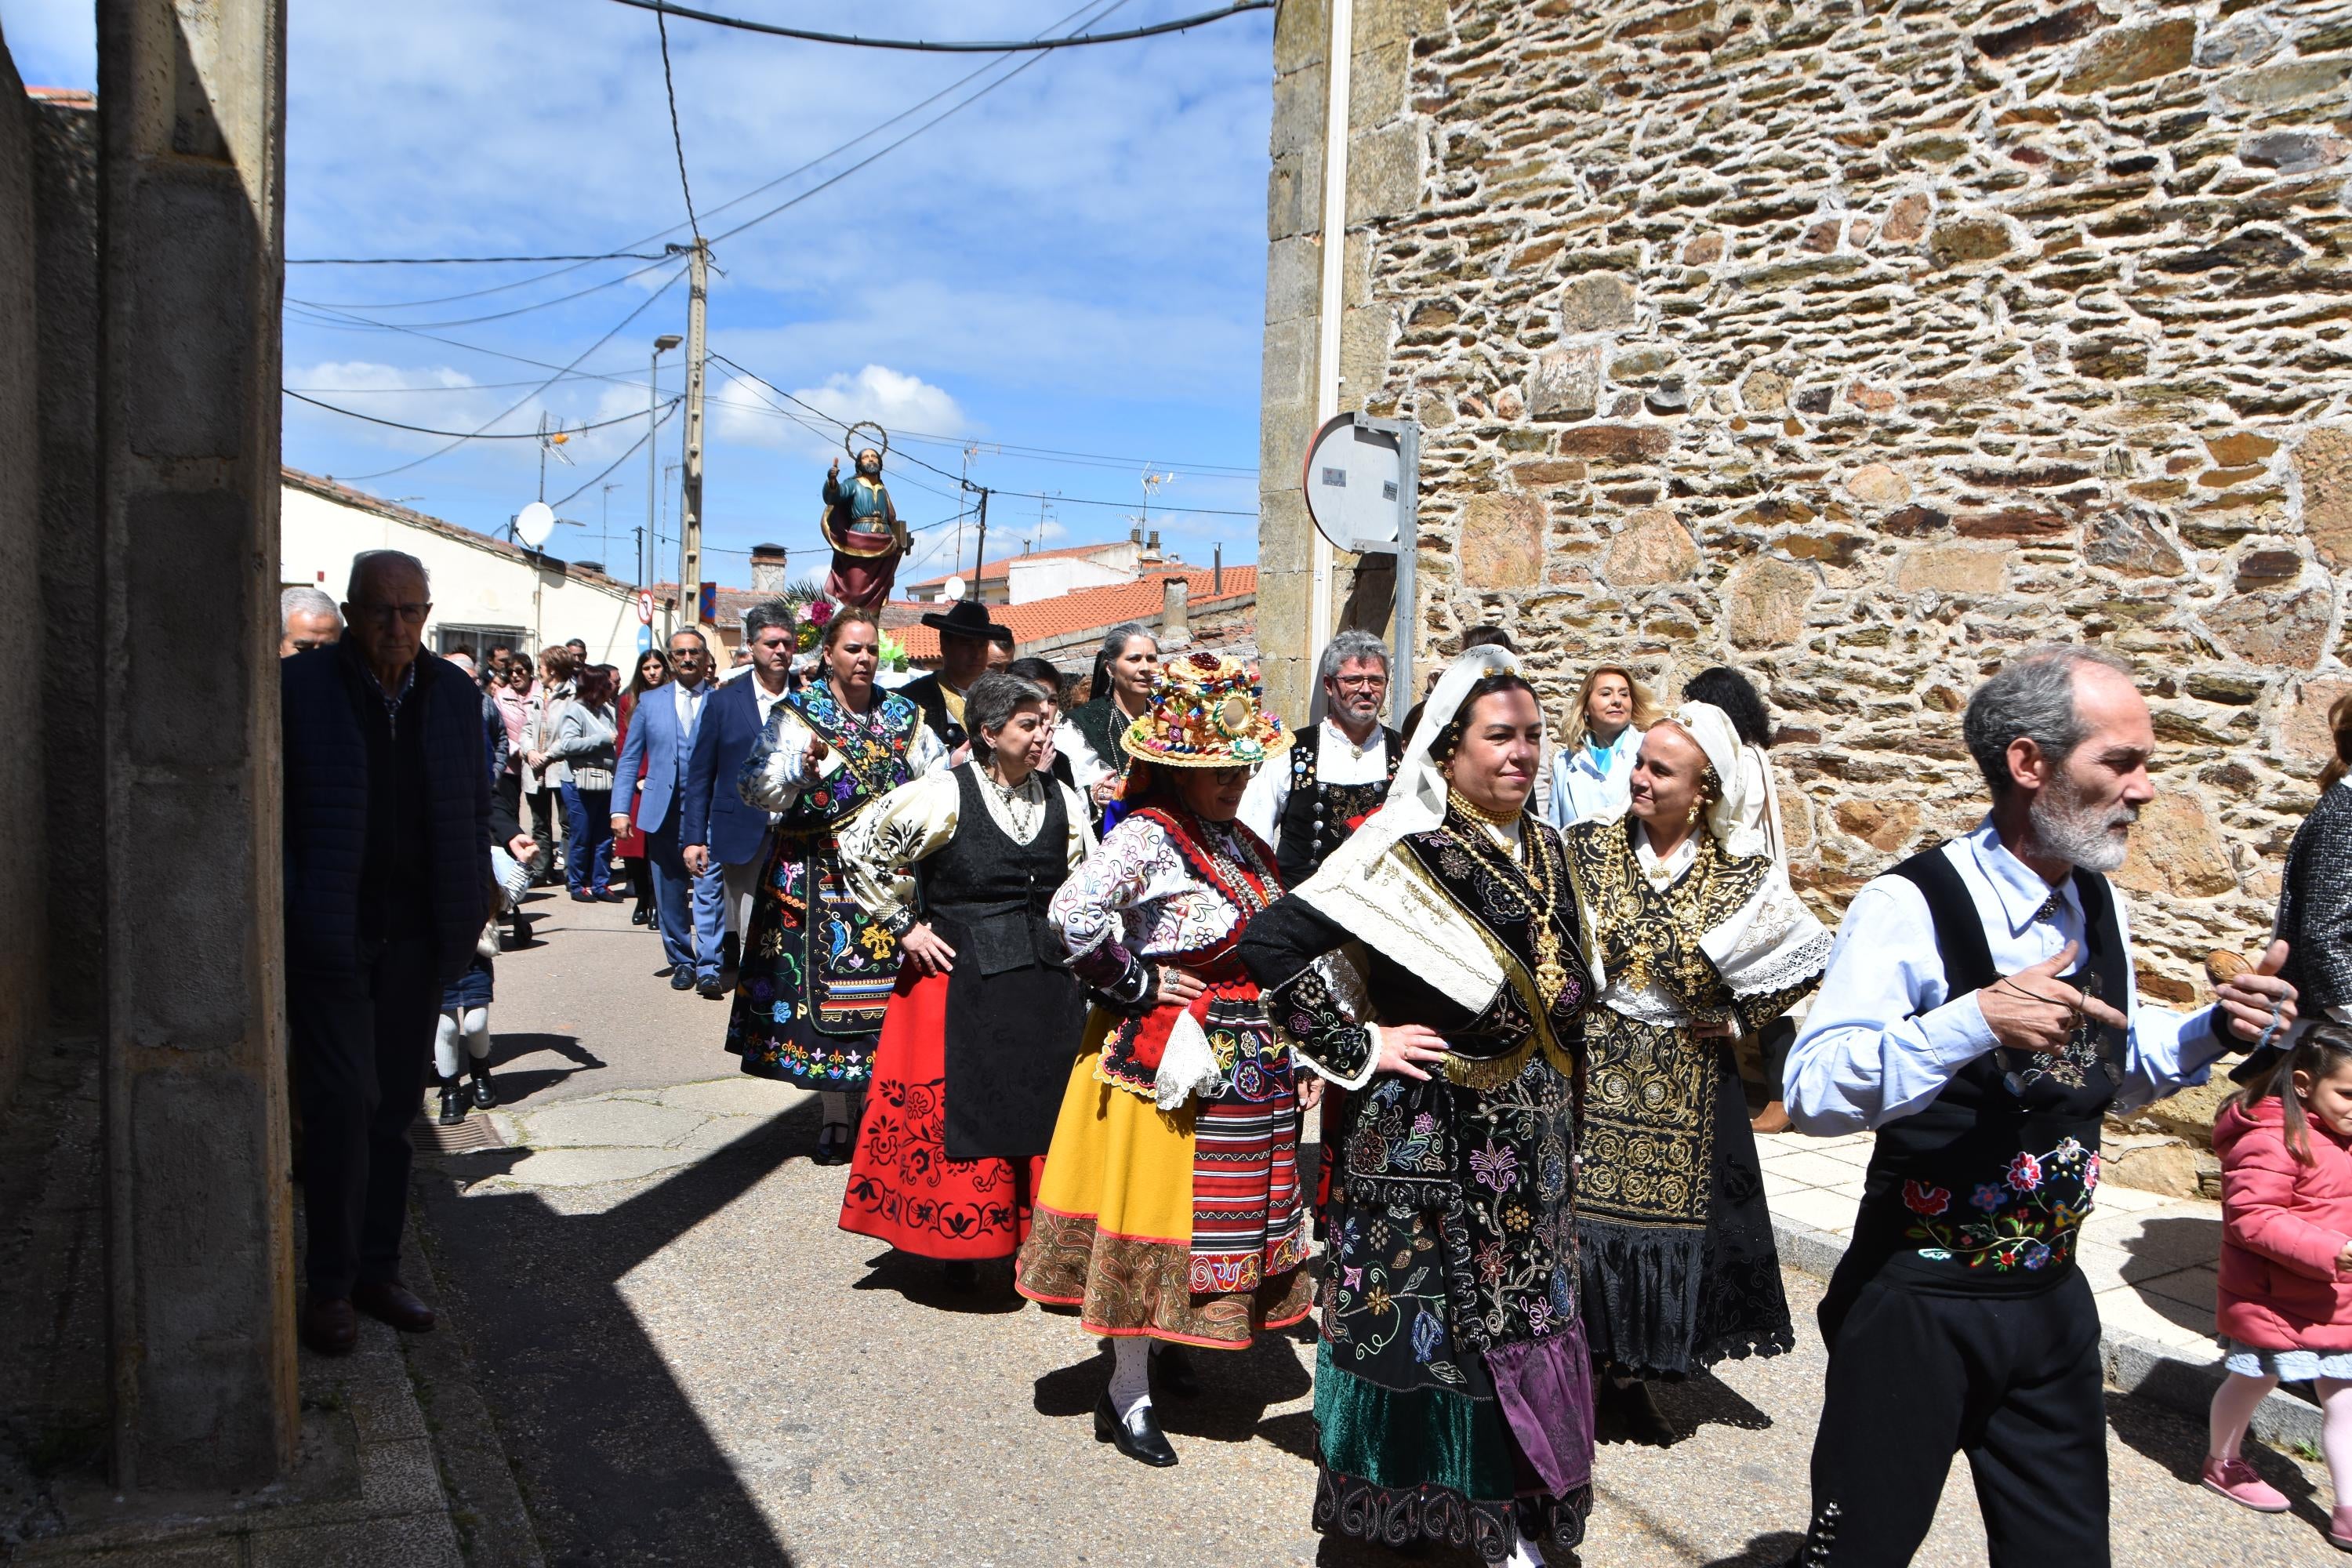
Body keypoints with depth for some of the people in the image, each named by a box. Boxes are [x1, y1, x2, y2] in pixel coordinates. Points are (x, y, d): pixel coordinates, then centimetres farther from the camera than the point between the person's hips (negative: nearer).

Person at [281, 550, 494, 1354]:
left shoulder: (456, 693, 7)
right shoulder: (297, 686, -4)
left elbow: (475, 808, 13)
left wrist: (468, 910, 7)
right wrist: (289, 914, -8)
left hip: (415, 936, 4)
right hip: (328, 933, -4)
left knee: (395, 1106, 11)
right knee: (344, 1102, -5)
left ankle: (377, 1272, 23)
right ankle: (330, 1287, 9)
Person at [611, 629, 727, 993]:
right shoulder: (650, 703, 11)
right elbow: (629, 760, 11)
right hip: (663, 813, 3)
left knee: (709, 890, -9)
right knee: (669, 894, 9)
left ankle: (708, 966, -5)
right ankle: (681, 962, 22)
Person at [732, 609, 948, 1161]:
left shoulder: (903, 714, 9)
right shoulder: (797, 713, -2)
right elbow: (753, 786, -11)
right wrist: (800, 768, -29)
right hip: (816, 875, -3)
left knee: (883, 986, 3)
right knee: (821, 984, 1)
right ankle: (834, 1116, 15)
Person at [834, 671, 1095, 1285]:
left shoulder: (1063, 801, 7)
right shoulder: (943, 794, -8)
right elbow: (857, 848, -4)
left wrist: (1072, 953, 7)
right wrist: (905, 925, -4)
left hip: (1047, 986, 4)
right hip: (962, 980, -4)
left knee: (1044, 1112, 7)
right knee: (960, 1113, 1)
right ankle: (960, 1245, 17)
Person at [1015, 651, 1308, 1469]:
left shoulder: (1238, 841, 11)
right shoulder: (1147, 834, -17)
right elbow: (1073, 912, -31)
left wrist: (1290, 1046, 17)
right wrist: (1135, 984, -19)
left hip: (1247, 1060, 9)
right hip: (1166, 1053, -9)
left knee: (1227, 1204, 17)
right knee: (1154, 1206, -1)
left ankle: (1151, 1340, 36)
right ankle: (1127, 1395, 12)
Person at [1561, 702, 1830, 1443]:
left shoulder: (1741, 873, -5)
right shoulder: (1589, 846, -5)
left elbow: (1806, 956, 5)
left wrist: (1740, 1019, 1)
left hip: (1684, 1078, 1)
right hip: (1593, 1066, 0)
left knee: (1664, 1211, 8)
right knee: (1583, 1208, 1)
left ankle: (1632, 1374, 26)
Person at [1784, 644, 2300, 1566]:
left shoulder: (2098, 909, 4)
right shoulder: (1910, 908, -20)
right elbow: (1810, 1093, -28)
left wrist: (2213, 1030, 0)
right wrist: (1977, 1017, -37)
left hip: (2052, 1297, 7)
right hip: (1917, 1305, -7)